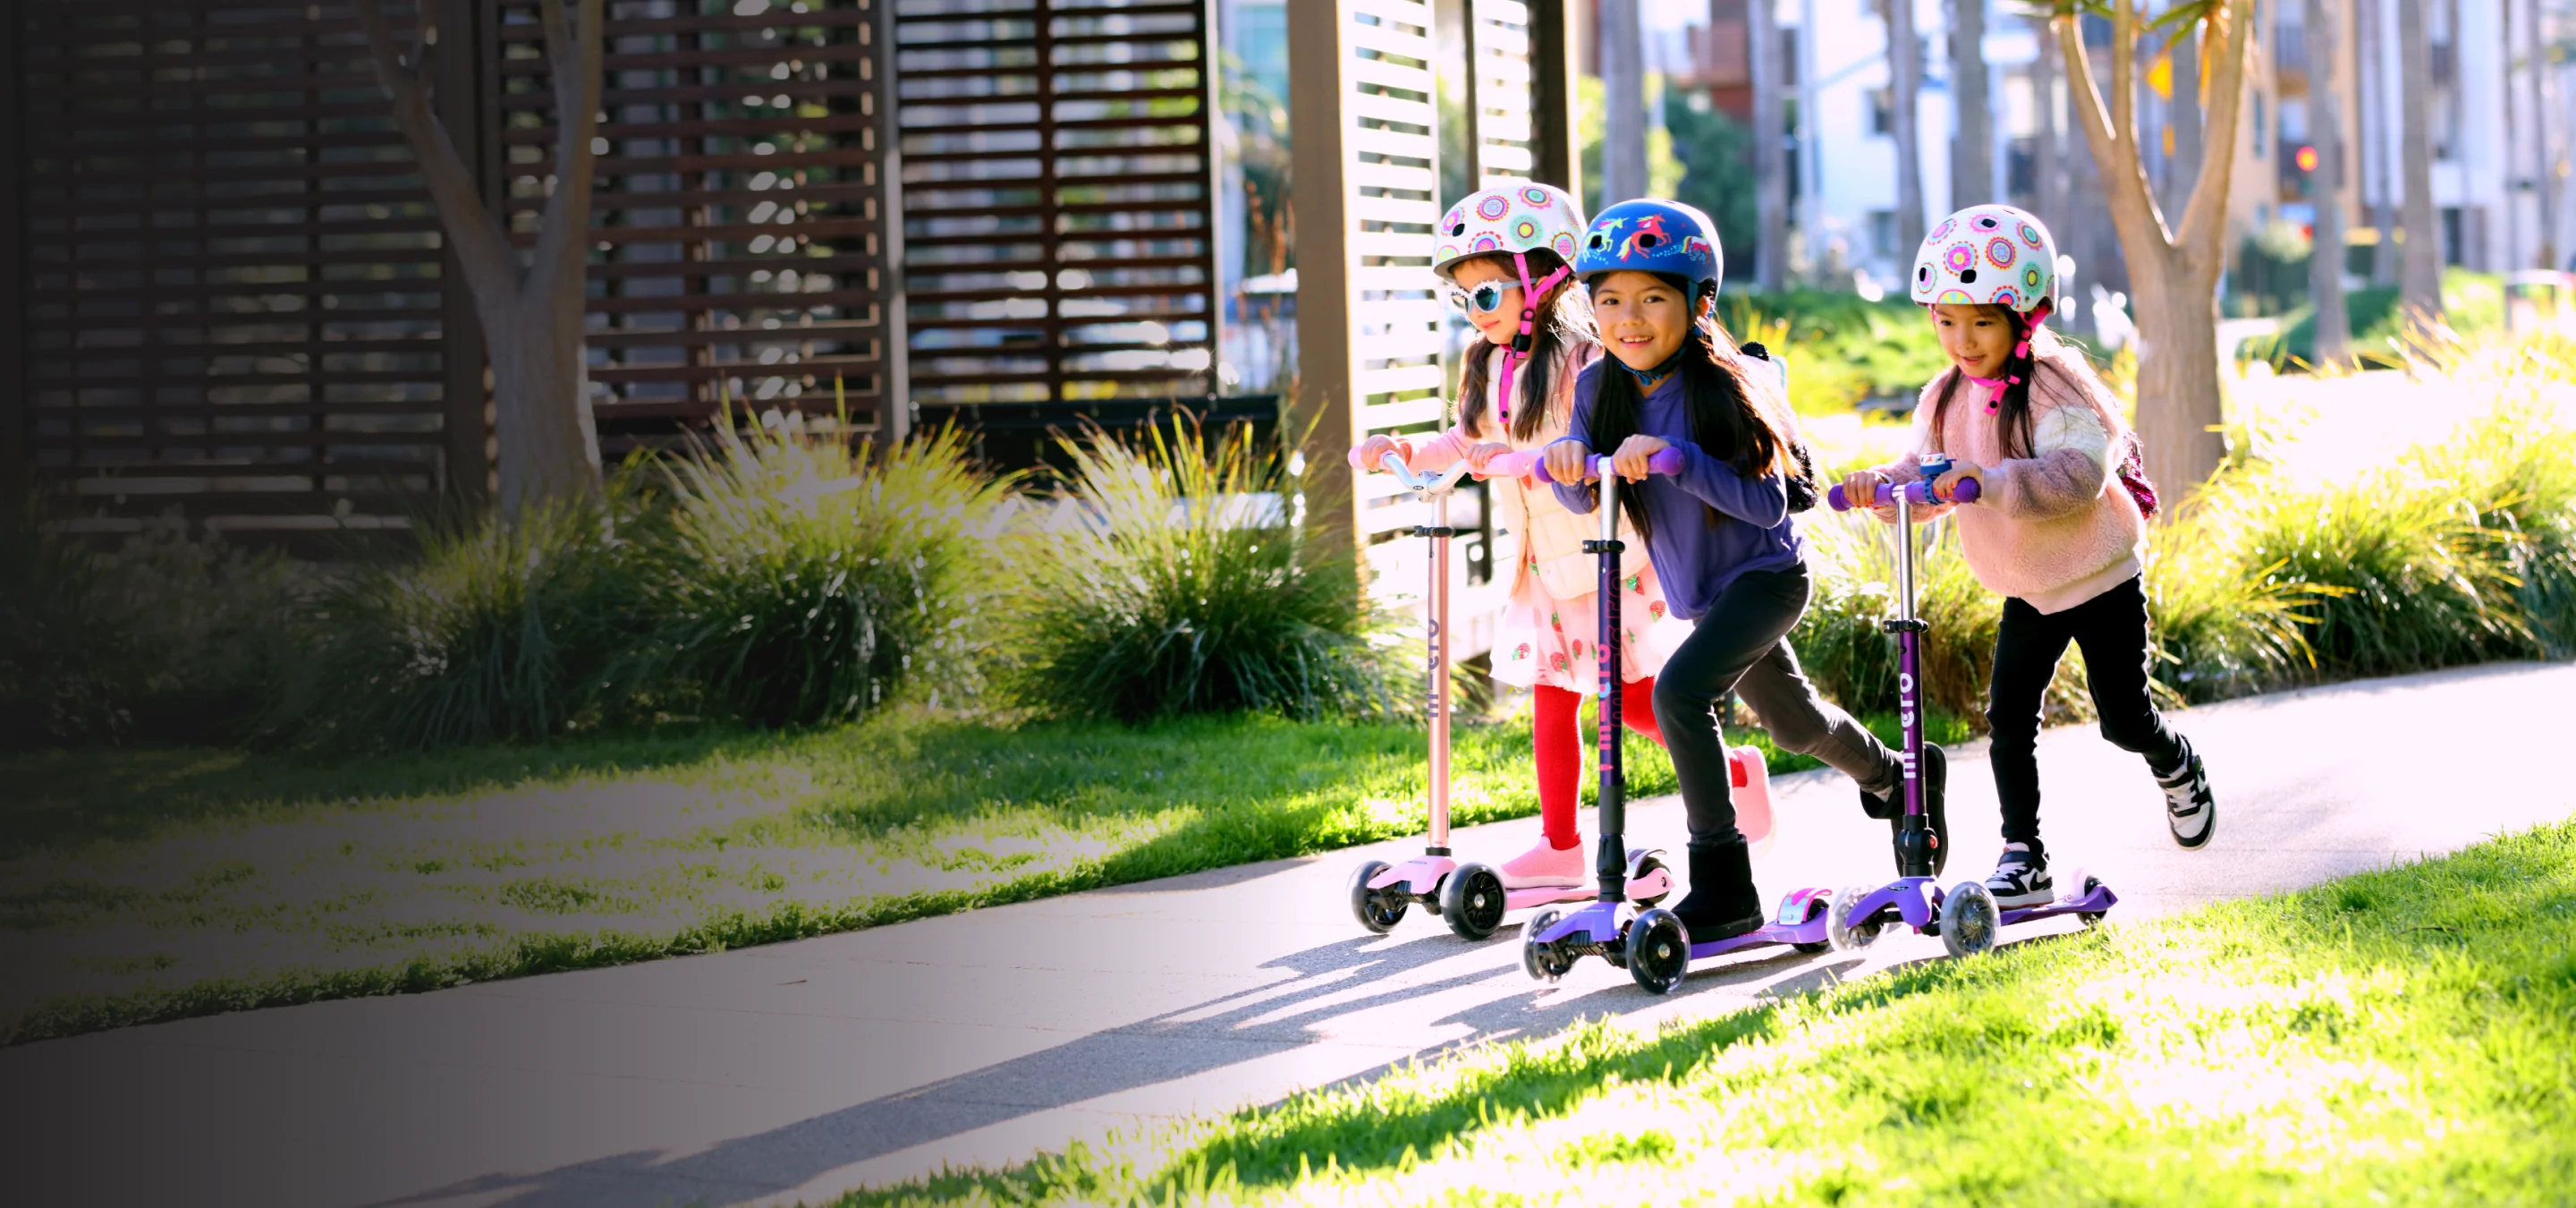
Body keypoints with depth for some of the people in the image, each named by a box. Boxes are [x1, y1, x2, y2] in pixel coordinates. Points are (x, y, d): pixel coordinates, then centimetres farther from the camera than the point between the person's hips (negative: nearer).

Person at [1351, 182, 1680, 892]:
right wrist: (1407, 454, 3)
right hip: (1541, 565, 7)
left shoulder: (1580, 361, -17)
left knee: (1632, 697, -1)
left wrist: (1513, 456, -37)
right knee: (1550, 701, 7)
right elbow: (1468, 442, 19)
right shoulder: (1489, 368, 8)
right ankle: (1560, 846, 12)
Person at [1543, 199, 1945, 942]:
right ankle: (1894, 776, 58)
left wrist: (1674, 458, -39)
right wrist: (1567, 460, -32)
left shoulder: (1720, 387, -24)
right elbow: (1583, 499, -9)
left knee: (1680, 690, -29)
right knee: (1793, 724, 26)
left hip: (1767, 575, -7)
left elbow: (1768, 504, -28)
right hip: (1704, 592, 7)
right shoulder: (1600, 388, -8)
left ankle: (1724, 890, -24)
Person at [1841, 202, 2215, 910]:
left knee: (2123, 718, 5)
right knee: (2009, 716, -6)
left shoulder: (2055, 388, -22)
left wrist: (1989, 480, -48)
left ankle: (2179, 772, 38)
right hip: (2026, 589, 5)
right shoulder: (1947, 398, 0)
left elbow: (2076, 476, -35)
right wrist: (1883, 484, -24)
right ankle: (2023, 858, 0)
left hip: (2100, 577, -5)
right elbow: (1924, 477, -1)